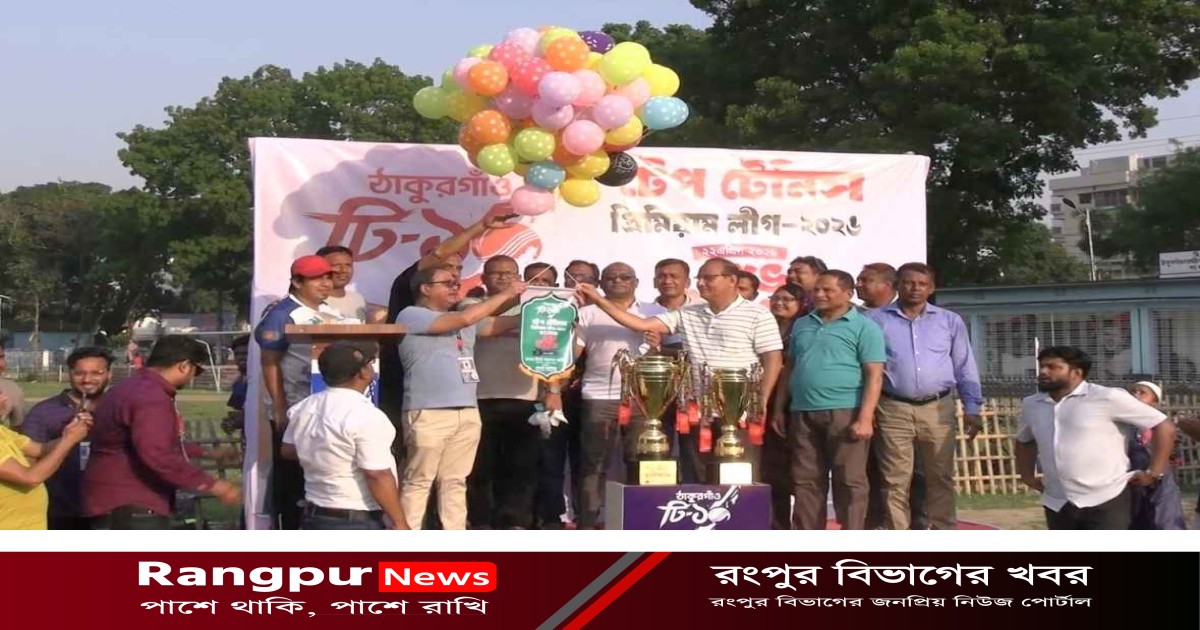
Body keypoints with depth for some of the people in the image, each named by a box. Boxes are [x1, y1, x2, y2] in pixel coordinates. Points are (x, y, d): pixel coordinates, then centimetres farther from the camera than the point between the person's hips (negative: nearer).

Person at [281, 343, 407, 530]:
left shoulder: (303, 408, 5)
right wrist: (399, 522, -16)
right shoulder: (366, 416, -21)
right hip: (360, 523, -8)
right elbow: (378, 476, -23)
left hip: (314, 515, 8)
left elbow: (288, 450, 20)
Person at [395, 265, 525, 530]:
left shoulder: (464, 320, 21)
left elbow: (497, 325, 13)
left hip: (468, 412, 7)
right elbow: (465, 318, -13)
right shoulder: (411, 315, -4)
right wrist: (505, 294, -7)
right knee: (418, 481, -2)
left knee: (455, 482, 10)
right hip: (429, 413, -7)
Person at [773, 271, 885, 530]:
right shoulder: (802, 325, 16)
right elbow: (790, 368, 21)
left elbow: (874, 375, -7)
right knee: (806, 480, 7)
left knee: (849, 481, -1)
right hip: (802, 413, 5)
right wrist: (779, 409, 14)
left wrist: (865, 418, -16)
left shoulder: (864, 327, -1)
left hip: (845, 412, -5)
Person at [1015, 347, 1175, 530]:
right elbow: (1024, 440, 30)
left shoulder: (1107, 397, -9)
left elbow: (1164, 427, -6)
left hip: (1106, 502, -6)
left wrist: (1154, 473, -9)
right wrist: (1027, 475, 18)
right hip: (1058, 505, 6)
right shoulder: (1031, 405, 9)